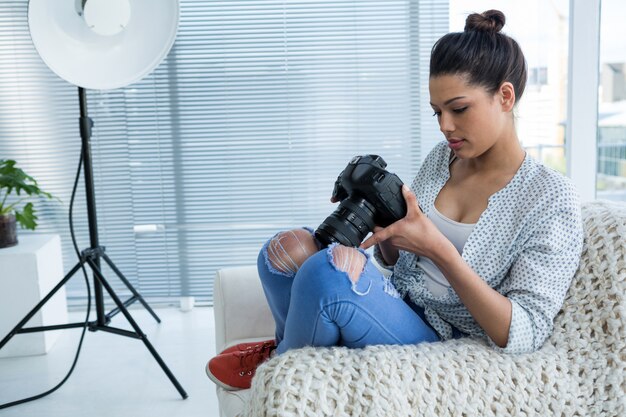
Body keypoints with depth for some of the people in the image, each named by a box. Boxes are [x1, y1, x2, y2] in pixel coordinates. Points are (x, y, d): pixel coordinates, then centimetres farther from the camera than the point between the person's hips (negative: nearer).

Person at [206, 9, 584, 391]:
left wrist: (439, 250, -26)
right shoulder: (442, 157, 6)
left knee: (329, 270, -31)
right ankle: (292, 349, 12)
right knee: (290, 248, -19)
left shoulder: (553, 201, -12)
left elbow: (521, 337, -18)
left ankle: (279, 362, 3)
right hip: (390, 311, 6)